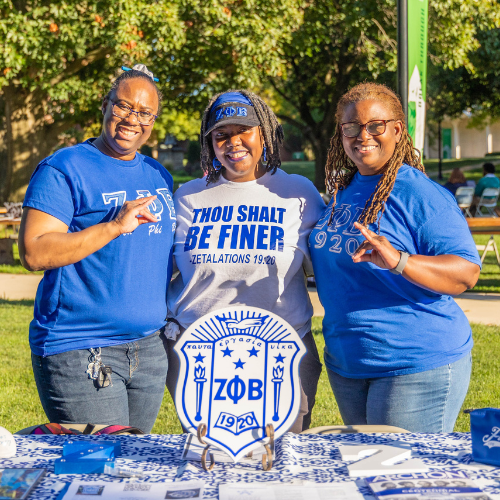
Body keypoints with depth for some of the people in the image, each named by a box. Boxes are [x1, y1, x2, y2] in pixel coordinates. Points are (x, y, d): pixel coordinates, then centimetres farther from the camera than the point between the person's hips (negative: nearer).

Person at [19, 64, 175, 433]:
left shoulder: (159, 176, 15)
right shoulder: (64, 169, -6)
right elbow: (34, 252, -17)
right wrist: (115, 226, -21)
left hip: (149, 349, 7)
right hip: (79, 352, -7)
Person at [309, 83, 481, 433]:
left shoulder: (422, 195, -14)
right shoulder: (343, 192, 10)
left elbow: (467, 272, -22)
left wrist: (399, 261, -35)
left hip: (417, 365, -8)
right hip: (345, 363, 8)